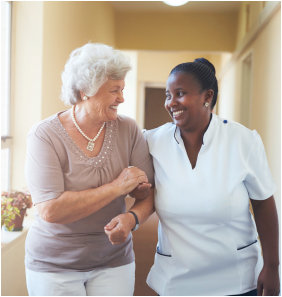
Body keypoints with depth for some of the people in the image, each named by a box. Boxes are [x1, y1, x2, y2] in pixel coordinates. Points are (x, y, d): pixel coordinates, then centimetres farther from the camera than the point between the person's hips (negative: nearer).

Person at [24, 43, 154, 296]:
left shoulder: (128, 130, -6)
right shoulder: (45, 135, -16)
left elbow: (148, 193, -2)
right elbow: (50, 210, -25)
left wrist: (132, 217, -23)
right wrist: (116, 187, -23)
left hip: (113, 261, 3)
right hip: (54, 264, -2)